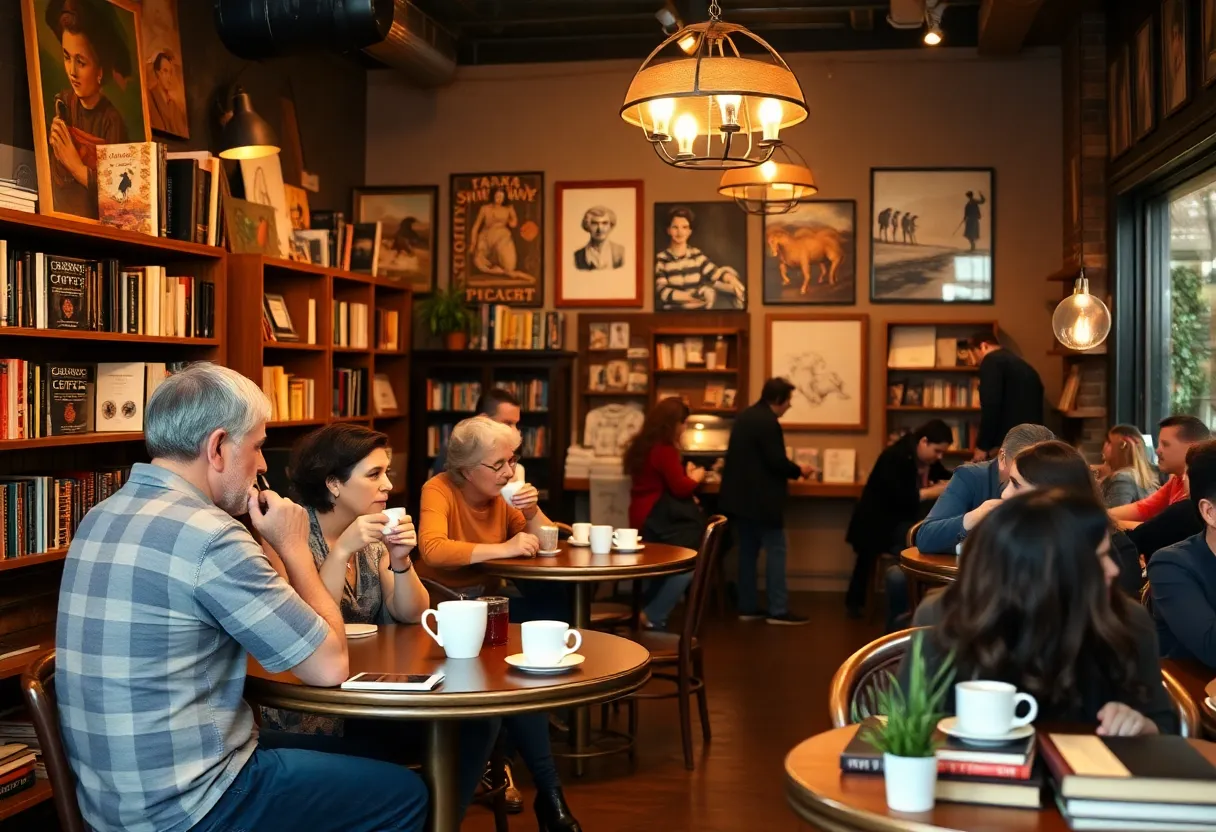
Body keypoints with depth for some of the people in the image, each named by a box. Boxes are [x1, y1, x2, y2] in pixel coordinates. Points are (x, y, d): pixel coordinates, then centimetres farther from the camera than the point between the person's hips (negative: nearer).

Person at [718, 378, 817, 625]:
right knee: (775, 550, -4)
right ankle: (778, 611, -3)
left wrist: (791, 469, 25)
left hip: (740, 495, 10)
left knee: (748, 551, 12)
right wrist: (799, 471, -2)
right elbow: (776, 462, -20)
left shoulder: (745, 417, 13)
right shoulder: (768, 422, -18)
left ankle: (747, 607, 16)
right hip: (760, 499, -10)